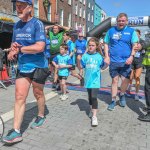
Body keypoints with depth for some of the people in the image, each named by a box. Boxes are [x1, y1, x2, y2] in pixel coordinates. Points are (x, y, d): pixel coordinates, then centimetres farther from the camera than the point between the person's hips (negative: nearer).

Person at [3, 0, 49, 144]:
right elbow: (14, 44, 19)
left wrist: (19, 49, -15)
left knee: (38, 94, 12)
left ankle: (41, 116, 38)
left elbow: (40, 47, -22)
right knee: (19, 97, -1)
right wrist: (13, 48, -6)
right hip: (22, 67, 5)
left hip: (38, 66, -5)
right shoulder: (16, 25, 10)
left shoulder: (37, 24, -11)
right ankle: (16, 131, 4)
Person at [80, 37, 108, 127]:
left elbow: (103, 67, 4)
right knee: (90, 96, 18)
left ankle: (94, 116, -7)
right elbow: (81, 67, 1)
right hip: (88, 80, 3)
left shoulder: (99, 56, -3)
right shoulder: (85, 56, 1)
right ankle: (92, 109, 40)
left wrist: (107, 64, -14)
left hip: (95, 80, -3)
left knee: (94, 97, -11)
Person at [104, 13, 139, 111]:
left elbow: (135, 45, 1)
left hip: (125, 61, 0)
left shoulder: (131, 31, 4)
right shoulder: (111, 31, 8)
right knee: (114, 81, 7)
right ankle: (113, 101, 19)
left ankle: (122, 95, 30)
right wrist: (107, 56, 0)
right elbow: (106, 44, 11)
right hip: (113, 61, 1)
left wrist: (131, 56, -14)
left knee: (125, 80, -1)